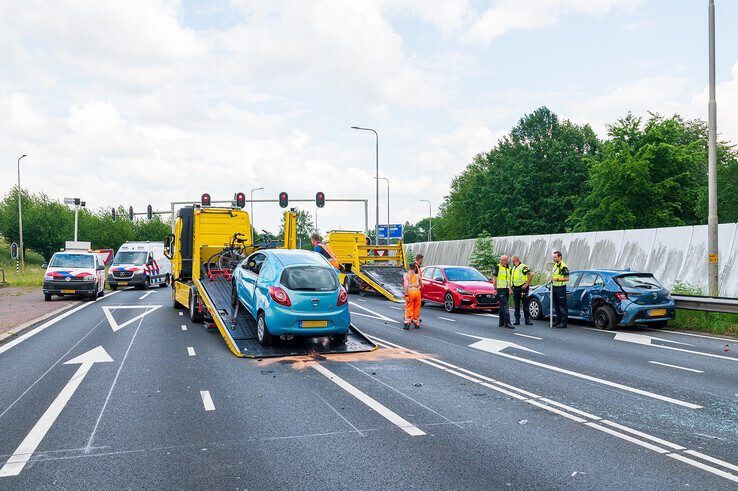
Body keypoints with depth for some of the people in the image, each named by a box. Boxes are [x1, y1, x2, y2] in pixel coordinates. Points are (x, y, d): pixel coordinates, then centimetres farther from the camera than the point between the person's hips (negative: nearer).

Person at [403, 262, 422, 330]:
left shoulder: (406, 275, 4)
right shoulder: (418, 276, 14)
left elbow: (406, 285, -9)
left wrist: (406, 295, -12)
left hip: (410, 291, -3)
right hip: (417, 291, 3)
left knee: (408, 308, 2)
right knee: (416, 308, 13)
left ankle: (407, 323, -4)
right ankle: (416, 323, 20)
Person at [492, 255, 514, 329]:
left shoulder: (509, 268, 13)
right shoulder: (498, 267, -5)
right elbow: (494, 278, -6)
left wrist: (510, 288, 15)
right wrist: (495, 288, -11)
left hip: (507, 289, 7)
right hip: (500, 289, -7)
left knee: (503, 306, 12)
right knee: (505, 306, -14)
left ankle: (501, 322, 17)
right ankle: (507, 322, -17)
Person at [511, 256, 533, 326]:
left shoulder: (523, 267, -12)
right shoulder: (514, 268, 15)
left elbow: (531, 274, -19)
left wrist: (527, 284, -18)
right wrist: (512, 285, 14)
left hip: (522, 288, -8)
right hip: (515, 288, 8)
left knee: (525, 305, -3)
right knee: (517, 305, 8)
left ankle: (527, 320, 2)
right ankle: (517, 320, 12)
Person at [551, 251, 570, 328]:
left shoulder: (563, 266, -14)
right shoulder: (555, 265, 14)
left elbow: (567, 278, -18)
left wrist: (557, 279, -21)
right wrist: (552, 279, 10)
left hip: (561, 288, -9)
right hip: (555, 287, 9)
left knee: (563, 306, -4)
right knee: (556, 305, 15)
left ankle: (564, 323, -2)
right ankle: (557, 321, 23)